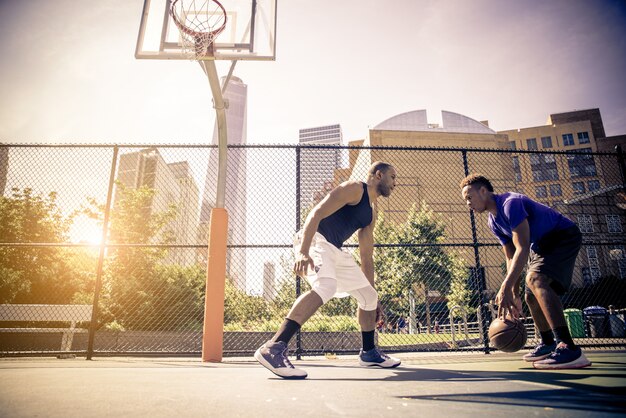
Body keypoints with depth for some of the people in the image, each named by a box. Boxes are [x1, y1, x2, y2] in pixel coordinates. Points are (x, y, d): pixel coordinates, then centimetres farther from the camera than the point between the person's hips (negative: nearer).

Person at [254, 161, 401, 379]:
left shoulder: (372, 212, 22)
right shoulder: (354, 189, -5)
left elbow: (367, 257, 24)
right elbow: (316, 213, -18)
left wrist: (375, 299, 23)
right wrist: (303, 251, -32)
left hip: (335, 250, 10)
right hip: (315, 241, -10)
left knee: (369, 296, 15)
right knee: (326, 286, -36)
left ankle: (369, 353, 32)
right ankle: (272, 349, -39)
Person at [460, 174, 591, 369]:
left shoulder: (510, 203, -26)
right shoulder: (493, 222, 4)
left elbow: (522, 249, -33)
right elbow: (511, 258, 5)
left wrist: (505, 288, -38)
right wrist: (514, 293, -1)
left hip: (564, 236, -10)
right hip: (541, 246, 10)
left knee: (535, 279, -32)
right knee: (531, 296, 12)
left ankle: (569, 349, -36)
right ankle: (548, 344, 32)